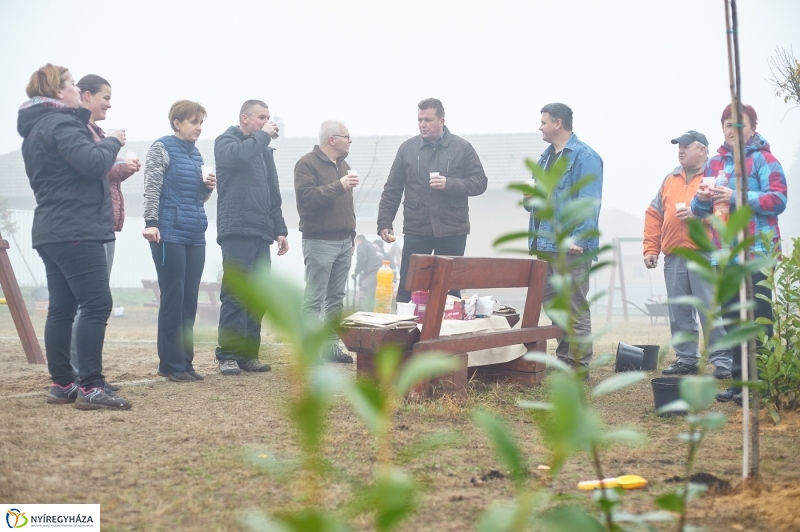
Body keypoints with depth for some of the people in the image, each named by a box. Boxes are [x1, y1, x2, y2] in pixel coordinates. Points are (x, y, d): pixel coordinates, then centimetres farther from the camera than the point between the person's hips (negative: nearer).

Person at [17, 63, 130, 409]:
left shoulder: (35, 128, 20)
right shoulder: (60, 124, -13)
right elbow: (93, 162, -24)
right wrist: (112, 142, -5)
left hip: (51, 231, 11)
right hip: (76, 231, -10)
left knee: (61, 307, 10)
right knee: (97, 305, -11)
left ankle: (61, 384, 12)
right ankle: (91, 387, -14)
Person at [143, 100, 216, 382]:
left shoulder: (196, 153, 17)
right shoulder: (162, 148, -3)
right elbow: (152, 189, -11)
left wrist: (209, 187, 3)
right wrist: (151, 222, -22)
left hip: (195, 236, 7)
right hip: (170, 234, -7)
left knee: (190, 300, 7)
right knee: (173, 298, -4)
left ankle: (185, 362, 12)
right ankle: (171, 364, 2)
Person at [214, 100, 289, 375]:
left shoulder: (264, 149, 22)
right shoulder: (227, 141, 2)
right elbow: (239, 154, -24)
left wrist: (280, 229, 16)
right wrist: (263, 135, -9)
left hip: (261, 234, 7)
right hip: (237, 231, -7)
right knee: (235, 296, -8)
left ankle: (248, 353, 11)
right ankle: (228, 355, -5)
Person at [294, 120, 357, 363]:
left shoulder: (342, 165, 18)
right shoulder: (307, 163, -7)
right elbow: (306, 197, -22)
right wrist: (338, 186, -25)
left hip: (343, 241, 8)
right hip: (320, 241, -8)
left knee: (336, 297, 10)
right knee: (315, 298, -7)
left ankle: (332, 344, 16)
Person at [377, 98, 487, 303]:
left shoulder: (462, 148, 1)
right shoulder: (407, 148, 5)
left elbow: (480, 182, -1)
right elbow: (392, 190, 7)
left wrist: (450, 184, -16)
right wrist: (384, 222, 1)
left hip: (452, 230, -1)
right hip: (416, 230, 1)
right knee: (407, 287, 2)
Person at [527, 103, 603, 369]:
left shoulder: (584, 157, -10)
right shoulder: (546, 155, 18)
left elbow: (589, 204, -17)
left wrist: (578, 239, -24)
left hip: (570, 247, -9)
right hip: (545, 245, 9)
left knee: (575, 307, -5)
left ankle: (579, 364, 0)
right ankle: (563, 357, 23)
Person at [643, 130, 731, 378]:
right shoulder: (670, 179, 17)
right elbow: (654, 216, 16)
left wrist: (697, 214, -18)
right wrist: (650, 249, 9)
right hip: (673, 258, 6)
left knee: (712, 311, -6)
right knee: (679, 313, 9)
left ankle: (722, 361, 0)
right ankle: (686, 359, 18)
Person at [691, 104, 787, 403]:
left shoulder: (763, 160, -3)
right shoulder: (714, 164, 15)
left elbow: (778, 200, -15)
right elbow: (700, 210, 18)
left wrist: (736, 197, -22)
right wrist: (701, 198, -6)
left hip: (757, 252, -6)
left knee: (758, 318, -5)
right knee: (733, 317, 10)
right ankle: (739, 381, 16)